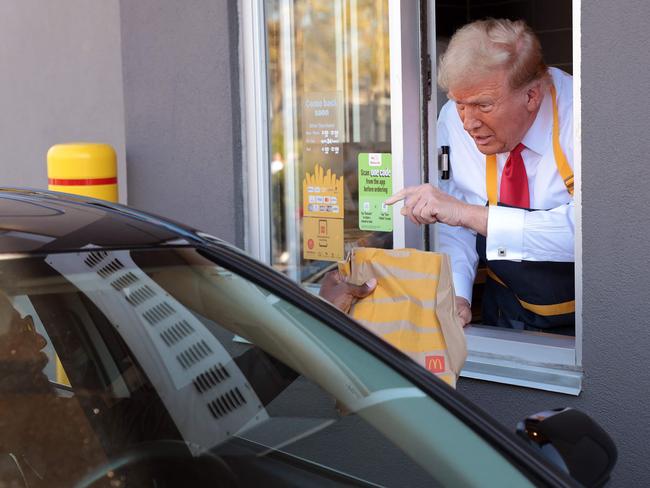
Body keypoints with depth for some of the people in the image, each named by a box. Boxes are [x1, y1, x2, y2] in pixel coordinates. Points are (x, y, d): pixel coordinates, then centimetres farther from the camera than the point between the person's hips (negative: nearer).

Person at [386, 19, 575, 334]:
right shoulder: (454, 121, -6)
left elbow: (583, 229, -32)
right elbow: (453, 225, -1)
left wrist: (469, 213, -34)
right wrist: (454, 296, -17)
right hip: (505, 311, 2)